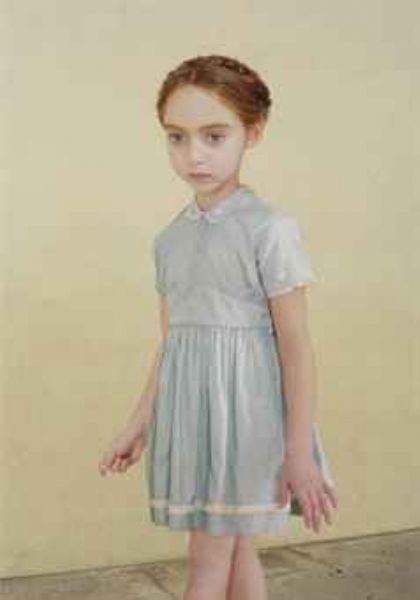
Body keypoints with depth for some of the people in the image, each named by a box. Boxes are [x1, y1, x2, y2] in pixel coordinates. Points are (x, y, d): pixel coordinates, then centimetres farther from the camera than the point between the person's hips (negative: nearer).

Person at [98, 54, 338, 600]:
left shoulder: (270, 229, -12)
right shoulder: (170, 238, 7)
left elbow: (296, 346, -12)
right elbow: (169, 341, 12)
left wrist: (300, 451, -12)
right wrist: (139, 423, 14)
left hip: (242, 409, -6)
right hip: (186, 410, 6)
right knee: (236, 552, 16)